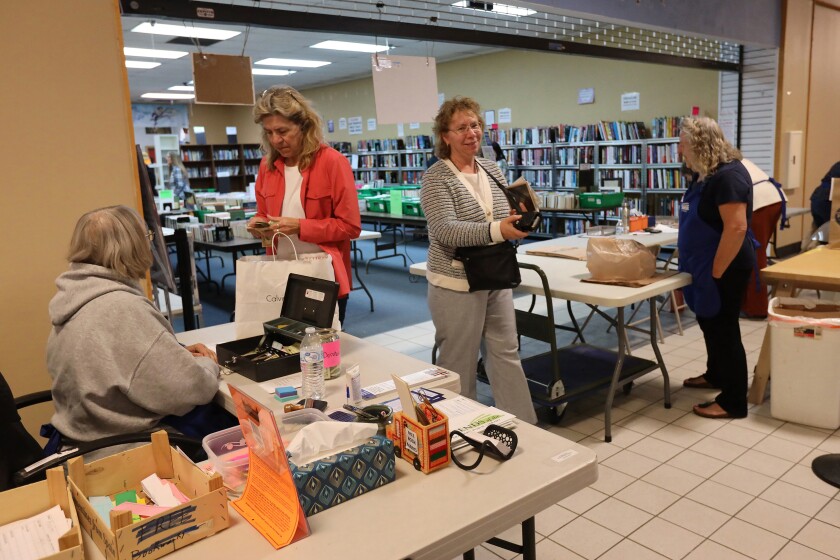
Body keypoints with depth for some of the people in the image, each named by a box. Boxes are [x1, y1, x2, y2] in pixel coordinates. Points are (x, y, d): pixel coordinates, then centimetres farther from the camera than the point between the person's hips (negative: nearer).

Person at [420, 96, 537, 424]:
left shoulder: (492, 169, 9)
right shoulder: (436, 178, -10)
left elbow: (505, 220, 15)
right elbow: (444, 230, -23)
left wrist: (519, 221, -9)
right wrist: (497, 231, -33)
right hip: (457, 285, -6)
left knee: (506, 354, 13)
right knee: (459, 365, 5)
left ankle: (524, 426, 26)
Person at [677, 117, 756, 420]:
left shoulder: (728, 176, -22)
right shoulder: (704, 174, 8)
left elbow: (736, 228, -27)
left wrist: (716, 272, -22)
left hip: (724, 268, -10)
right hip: (705, 265, 10)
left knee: (723, 328, -2)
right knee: (709, 322, 21)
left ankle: (733, 402, 10)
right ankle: (715, 375, 41)